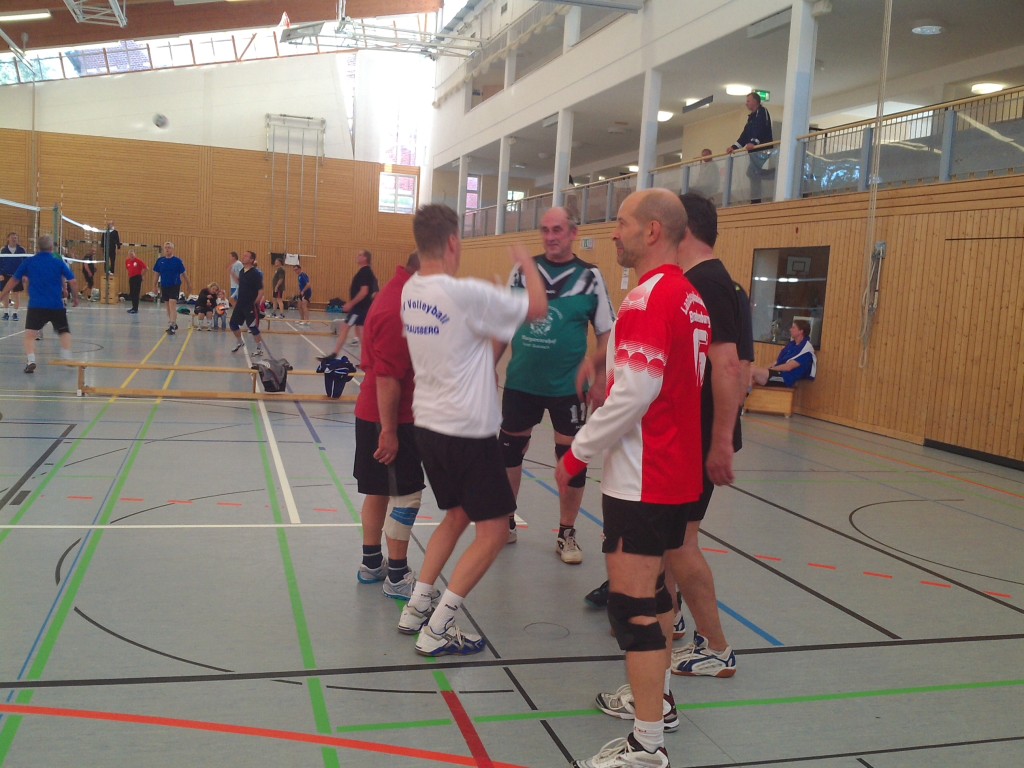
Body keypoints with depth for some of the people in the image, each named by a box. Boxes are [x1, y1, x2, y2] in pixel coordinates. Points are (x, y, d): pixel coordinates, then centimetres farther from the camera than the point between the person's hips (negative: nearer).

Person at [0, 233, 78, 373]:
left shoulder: (28, 262, 3)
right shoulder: (59, 262, 1)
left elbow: (14, 280, 10)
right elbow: (73, 281, -1)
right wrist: (75, 297, 14)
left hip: (36, 305, 0)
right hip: (57, 306, 1)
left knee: (30, 334, 1)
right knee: (64, 331, 18)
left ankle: (30, 360, -17)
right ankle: (67, 358, 12)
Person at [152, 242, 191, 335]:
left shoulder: (177, 261, -7)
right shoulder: (160, 260, 2)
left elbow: (184, 273, 0)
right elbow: (157, 274, 10)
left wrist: (188, 285, 6)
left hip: (174, 286, -5)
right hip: (164, 286, 5)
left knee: (172, 305, -16)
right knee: (168, 307, 13)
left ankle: (172, 326, -19)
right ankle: (173, 324, 27)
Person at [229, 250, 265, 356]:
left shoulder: (256, 273, -16)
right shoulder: (242, 271, 7)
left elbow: (261, 291, -17)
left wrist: (256, 303, -18)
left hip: (251, 305, -8)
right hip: (240, 304, 8)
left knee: (253, 327, -3)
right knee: (233, 323, 13)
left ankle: (259, 348, 13)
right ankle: (240, 342, 36)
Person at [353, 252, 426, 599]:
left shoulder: (399, 294, 9)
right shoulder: (398, 310, -23)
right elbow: (387, 378, -25)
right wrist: (389, 432, -23)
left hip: (374, 415, 10)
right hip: (389, 419, -10)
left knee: (379, 491, 18)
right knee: (406, 495, -2)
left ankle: (371, 564, 30)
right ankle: (397, 578, 9)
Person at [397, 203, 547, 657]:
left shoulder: (410, 292, 3)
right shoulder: (466, 294, -20)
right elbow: (537, 307, -10)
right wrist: (527, 263, 6)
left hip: (428, 424, 8)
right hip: (467, 431, -8)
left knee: (456, 515, 24)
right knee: (493, 528, 4)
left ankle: (417, 608, 25)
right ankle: (437, 629, 3)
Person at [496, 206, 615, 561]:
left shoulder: (590, 276, -5)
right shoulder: (522, 271, 2)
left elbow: (606, 334, -1)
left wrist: (598, 380, -9)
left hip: (568, 387, -2)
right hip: (520, 382, 3)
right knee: (509, 451, 13)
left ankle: (566, 534, 22)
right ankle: (505, 521, 33)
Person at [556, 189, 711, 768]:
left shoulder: (650, 296, -18)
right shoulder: (690, 296, 11)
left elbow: (633, 394, -23)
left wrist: (578, 454, -13)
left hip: (641, 479, -10)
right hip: (678, 472, 10)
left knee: (635, 605, -4)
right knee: (654, 586, 22)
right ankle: (657, 694, 38)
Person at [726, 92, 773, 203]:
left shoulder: (762, 112, -1)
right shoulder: (751, 117, 26)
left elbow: (761, 129, -17)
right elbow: (745, 134, 24)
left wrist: (754, 142, -31)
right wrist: (734, 147, 13)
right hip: (752, 151, 9)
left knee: (753, 173, -19)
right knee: (752, 174, 2)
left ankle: (756, 200, -21)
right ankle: (755, 200, -1)